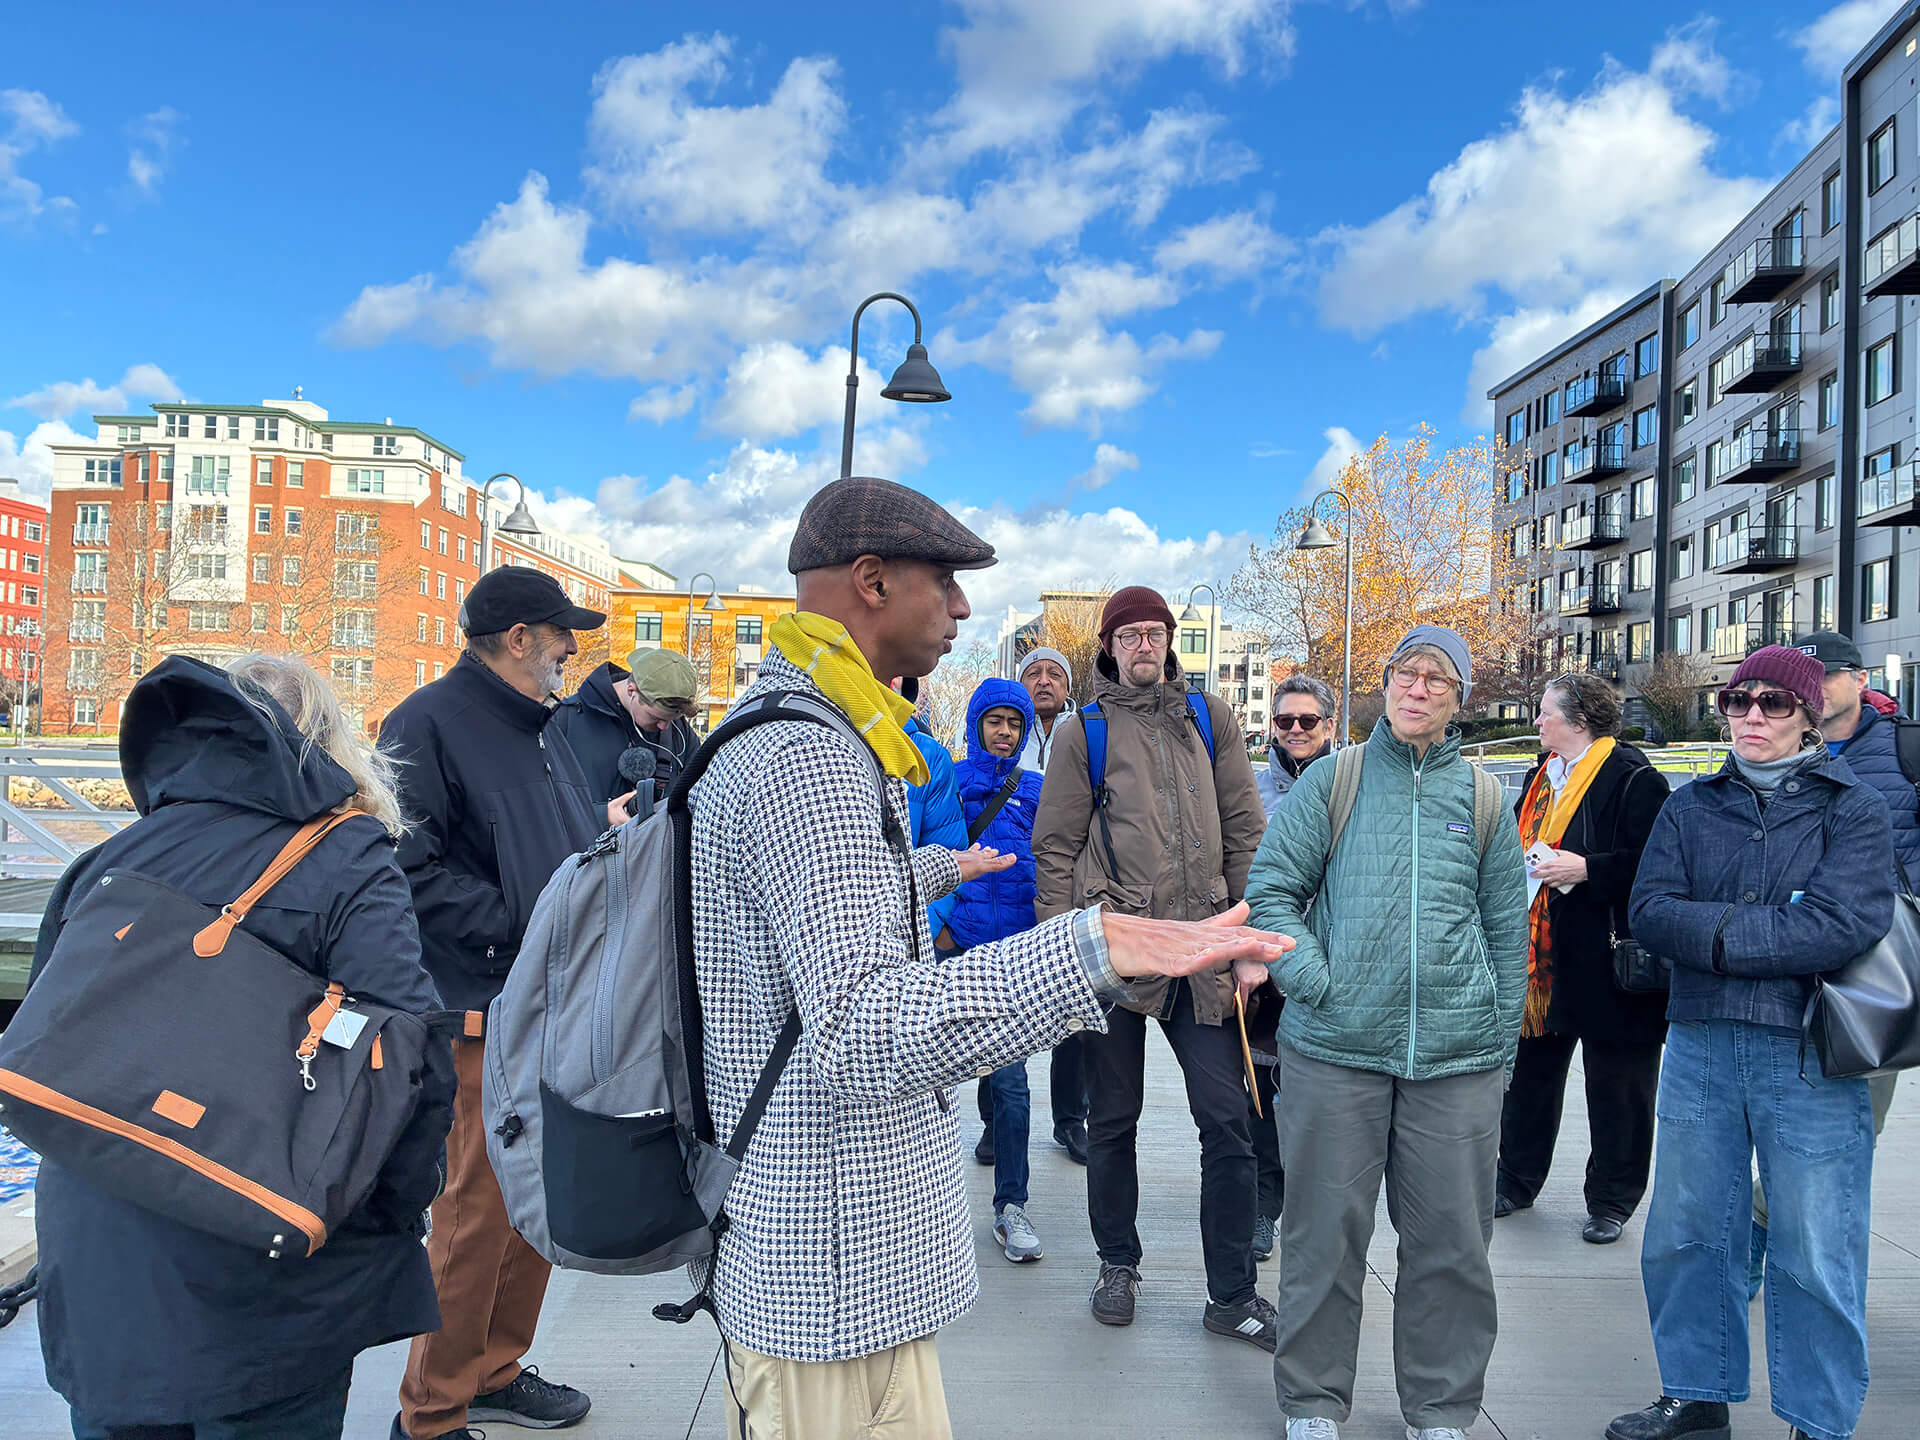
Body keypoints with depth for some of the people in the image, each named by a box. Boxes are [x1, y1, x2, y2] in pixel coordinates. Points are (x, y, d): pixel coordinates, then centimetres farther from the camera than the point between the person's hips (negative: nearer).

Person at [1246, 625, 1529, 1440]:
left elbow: (1507, 927, 13)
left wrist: (1502, 1042, 9)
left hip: (1460, 1057, 2)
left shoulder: (1482, 793, 8)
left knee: (1451, 1239, 10)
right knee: (1326, 1232, 8)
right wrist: (1313, 979, -10)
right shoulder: (1334, 778, 2)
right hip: (1336, 1048, -1)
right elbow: (1271, 888, 2)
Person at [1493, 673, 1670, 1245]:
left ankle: (1611, 1201, 22)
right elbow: (1519, 839, 25)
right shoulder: (1542, 776, 13)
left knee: (1616, 1084, 7)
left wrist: (1587, 868, -22)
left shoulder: (1633, 778, -11)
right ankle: (1516, 1182, 29)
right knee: (1530, 1070, 15)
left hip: (1605, 960, -7)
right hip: (1539, 956, 7)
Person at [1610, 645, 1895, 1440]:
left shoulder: (1853, 809, 0)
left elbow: (1846, 925, -16)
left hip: (1809, 1055, -3)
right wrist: (1770, 924, -15)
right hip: (1700, 1047, 4)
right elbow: (1649, 911, -3)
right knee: (1686, 1234, 13)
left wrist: (1716, 936, -12)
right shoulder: (1690, 808, 9)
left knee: (1814, 1255, 5)